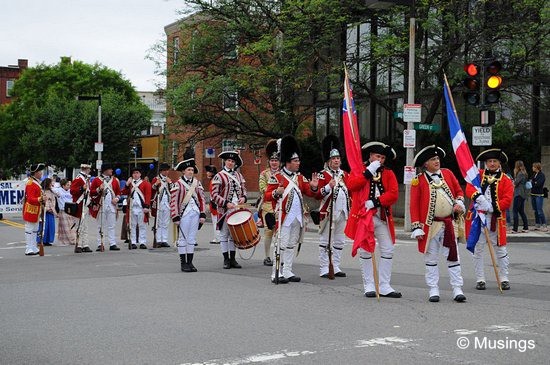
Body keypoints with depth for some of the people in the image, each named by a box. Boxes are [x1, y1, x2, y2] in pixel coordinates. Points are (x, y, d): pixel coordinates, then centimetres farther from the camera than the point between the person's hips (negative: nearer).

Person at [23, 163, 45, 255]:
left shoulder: (36, 183, 13)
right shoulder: (31, 184, -19)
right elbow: (30, 199, -27)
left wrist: (41, 204, 23)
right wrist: (40, 199, -41)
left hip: (36, 211, 10)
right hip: (31, 211, -10)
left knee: (35, 230, 14)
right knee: (30, 230, -5)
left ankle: (34, 248, 21)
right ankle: (29, 250, -2)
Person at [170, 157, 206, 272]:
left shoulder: (197, 183, 10)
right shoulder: (178, 184, -4)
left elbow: (202, 199, 12)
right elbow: (173, 202, -7)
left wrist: (203, 215, 5)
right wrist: (175, 217, -11)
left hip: (195, 214, 5)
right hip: (184, 214, -5)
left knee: (192, 239, 8)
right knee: (183, 238, 1)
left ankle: (190, 262, 14)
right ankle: (183, 263, 6)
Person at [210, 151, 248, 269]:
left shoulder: (239, 175, 12)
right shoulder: (219, 176, -4)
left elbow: (243, 189, 20)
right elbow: (214, 195, -8)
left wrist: (243, 198, -2)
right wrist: (226, 203, -17)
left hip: (237, 209, 5)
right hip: (224, 210, -4)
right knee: (224, 234, 1)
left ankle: (233, 259, 15)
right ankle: (226, 260, 6)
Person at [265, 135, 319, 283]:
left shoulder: (300, 178, 14)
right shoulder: (277, 178, -5)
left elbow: (309, 193, 14)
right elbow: (267, 196, -7)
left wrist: (313, 187, -8)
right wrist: (276, 193, -28)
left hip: (297, 218, 7)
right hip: (284, 217, -7)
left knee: (292, 245, 10)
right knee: (281, 245, -7)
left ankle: (287, 272, 17)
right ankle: (276, 274, -4)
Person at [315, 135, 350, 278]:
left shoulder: (345, 174, 14)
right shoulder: (323, 175, -4)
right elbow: (317, 195, -11)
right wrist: (329, 186, -24)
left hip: (343, 212, 6)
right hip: (328, 212, -6)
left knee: (339, 241, 9)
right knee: (325, 241, -2)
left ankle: (336, 267, 16)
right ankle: (324, 269, 1)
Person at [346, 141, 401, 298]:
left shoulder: (389, 173, 10)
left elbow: (393, 194, -3)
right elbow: (351, 184, -13)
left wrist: (376, 202, -16)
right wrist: (369, 171, -14)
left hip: (382, 218, 3)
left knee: (388, 250, 0)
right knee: (365, 251, 1)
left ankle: (385, 287, 7)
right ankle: (369, 286, 9)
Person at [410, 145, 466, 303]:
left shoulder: (448, 173, 8)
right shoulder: (418, 181, -3)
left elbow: (459, 191, 18)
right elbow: (414, 205, -4)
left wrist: (459, 203, -3)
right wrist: (417, 227, -9)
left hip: (450, 224, 3)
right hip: (430, 225, -3)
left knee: (453, 257, 4)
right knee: (431, 259, 5)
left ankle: (457, 290, 8)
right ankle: (433, 291, 12)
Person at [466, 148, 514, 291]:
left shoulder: (506, 180, 5)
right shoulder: (478, 175, 9)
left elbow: (507, 201, -5)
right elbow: (469, 188, -7)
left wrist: (492, 207, -19)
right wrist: (479, 197, -26)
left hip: (496, 219, -1)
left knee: (500, 250, 3)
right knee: (477, 249, 4)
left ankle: (504, 279, 14)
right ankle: (480, 280, 12)